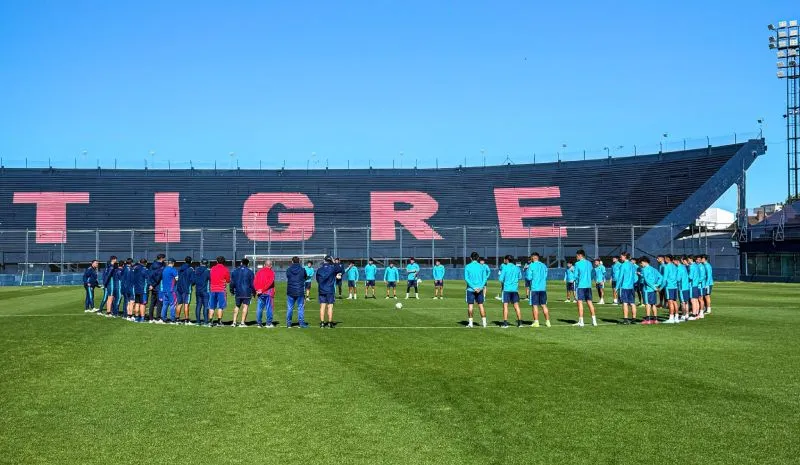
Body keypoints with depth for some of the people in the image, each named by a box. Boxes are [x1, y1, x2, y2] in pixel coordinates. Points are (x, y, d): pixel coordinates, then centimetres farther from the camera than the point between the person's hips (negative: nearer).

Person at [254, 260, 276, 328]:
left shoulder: (259, 272, 12)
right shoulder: (271, 272, -2)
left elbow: (254, 281, 4)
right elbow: (270, 282, -14)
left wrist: (257, 290, -4)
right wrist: (262, 290, -13)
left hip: (260, 293, 4)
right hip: (268, 292, -4)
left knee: (259, 308, 7)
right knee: (269, 308, 0)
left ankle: (259, 323, 8)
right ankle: (269, 323, 0)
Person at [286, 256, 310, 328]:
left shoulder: (288, 270, -2)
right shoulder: (303, 270, -5)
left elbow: (287, 277, 11)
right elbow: (306, 278, 8)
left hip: (290, 292, 1)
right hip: (300, 292, -1)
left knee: (289, 308, 9)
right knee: (301, 308, 6)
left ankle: (288, 323, 11)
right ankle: (301, 323, 4)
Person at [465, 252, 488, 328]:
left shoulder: (467, 267, -2)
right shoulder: (481, 266, 4)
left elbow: (466, 279, -9)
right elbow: (484, 278, -2)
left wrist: (473, 287, -10)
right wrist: (480, 287, -8)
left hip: (470, 289, -2)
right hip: (480, 289, 2)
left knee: (470, 305, 2)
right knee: (481, 305, 8)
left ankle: (470, 322, 1)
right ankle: (484, 322, 8)